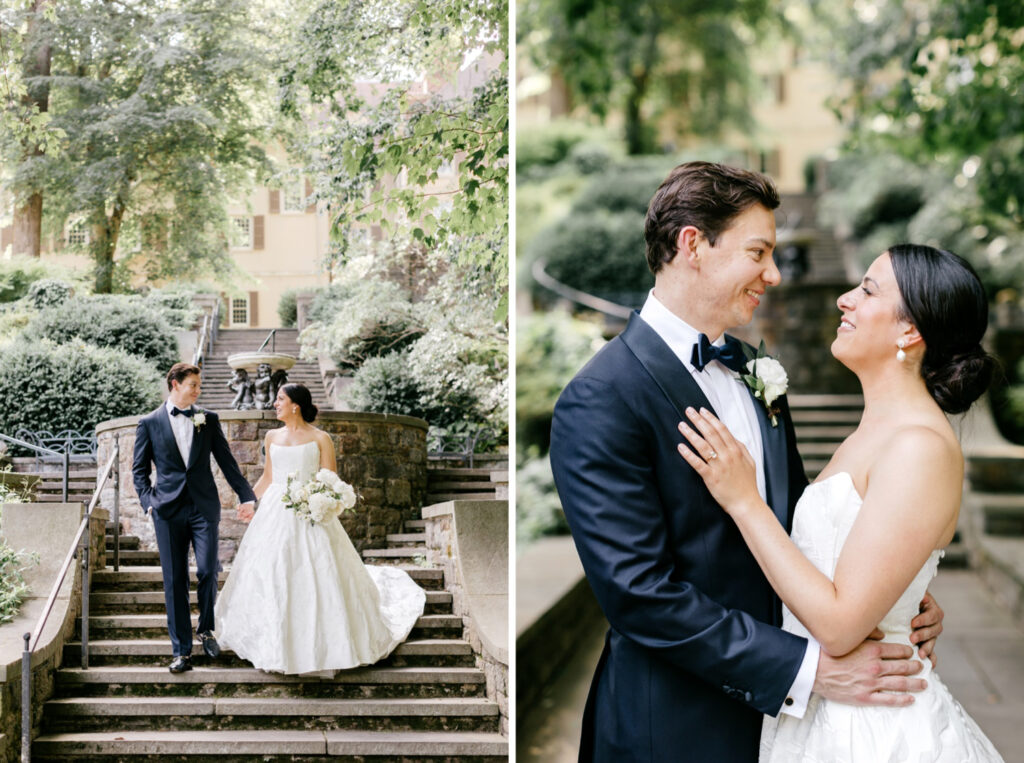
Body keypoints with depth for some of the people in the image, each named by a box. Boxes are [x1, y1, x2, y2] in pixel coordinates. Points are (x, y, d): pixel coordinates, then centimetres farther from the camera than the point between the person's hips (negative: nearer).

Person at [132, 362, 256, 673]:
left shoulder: (208, 419, 9)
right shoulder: (149, 423, 5)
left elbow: (226, 461, 12)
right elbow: (140, 469, 8)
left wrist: (246, 496, 7)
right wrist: (148, 501, -5)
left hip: (204, 507, 1)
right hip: (168, 510, -1)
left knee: (207, 571, -8)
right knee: (174, 581, 1)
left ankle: (206, 630, 18)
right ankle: (181, 650, 7)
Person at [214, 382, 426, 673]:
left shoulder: (320, 438, -1)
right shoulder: (272, 437, 11)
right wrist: (249, 503, 25)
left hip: (309, 516, -4)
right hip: (275, 513, 4)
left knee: (314, 580, -5)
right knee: (269, 581, 3)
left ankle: (321, 648, 7)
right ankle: (273, 647, 15)